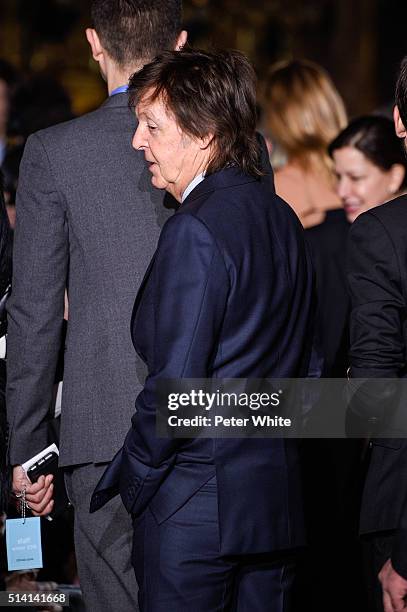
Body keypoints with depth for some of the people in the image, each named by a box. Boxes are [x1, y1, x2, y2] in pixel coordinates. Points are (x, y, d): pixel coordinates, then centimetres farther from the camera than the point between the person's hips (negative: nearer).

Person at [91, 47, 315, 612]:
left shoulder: (195, 230, -17)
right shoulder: (281, 217, 9)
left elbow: (173, 384, -19)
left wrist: (132, 483, -6)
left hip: (194, 507, -8)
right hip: (276, 496, 8)